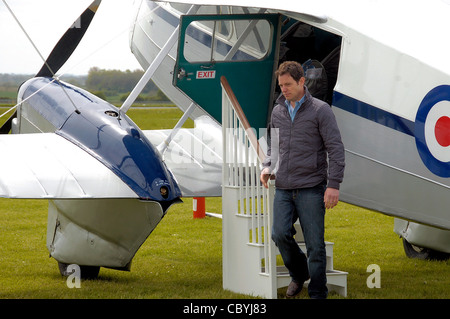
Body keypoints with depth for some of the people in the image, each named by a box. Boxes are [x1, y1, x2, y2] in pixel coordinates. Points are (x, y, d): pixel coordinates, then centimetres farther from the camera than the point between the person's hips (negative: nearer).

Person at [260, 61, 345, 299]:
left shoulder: (320, 110, -3)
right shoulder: (277, 112, 13)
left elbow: (335, 149, -6)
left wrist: (333, 185, -13)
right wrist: (267, 166, 8)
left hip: (311, 188, -4)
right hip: (283, 189, 4)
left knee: (315, 244, -2)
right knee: (279, 234, -9)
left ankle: (317, 294, 9)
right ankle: (299, 274, 18)